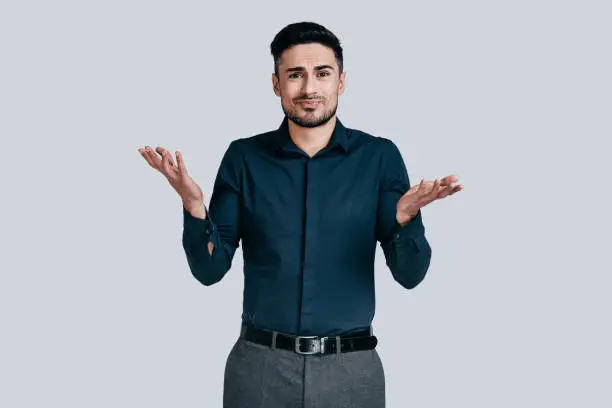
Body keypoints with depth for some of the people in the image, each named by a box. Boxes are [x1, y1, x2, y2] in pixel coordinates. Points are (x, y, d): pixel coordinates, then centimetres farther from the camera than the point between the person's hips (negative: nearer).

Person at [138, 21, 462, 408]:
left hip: (351, 367, 0)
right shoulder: (244, 157, 0)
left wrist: (405, 217, -24)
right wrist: (193, 204, -18)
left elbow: (410, 274, -5)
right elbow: (211, 269, -1)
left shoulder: (380, 156, -3)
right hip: (259, 364, 1)